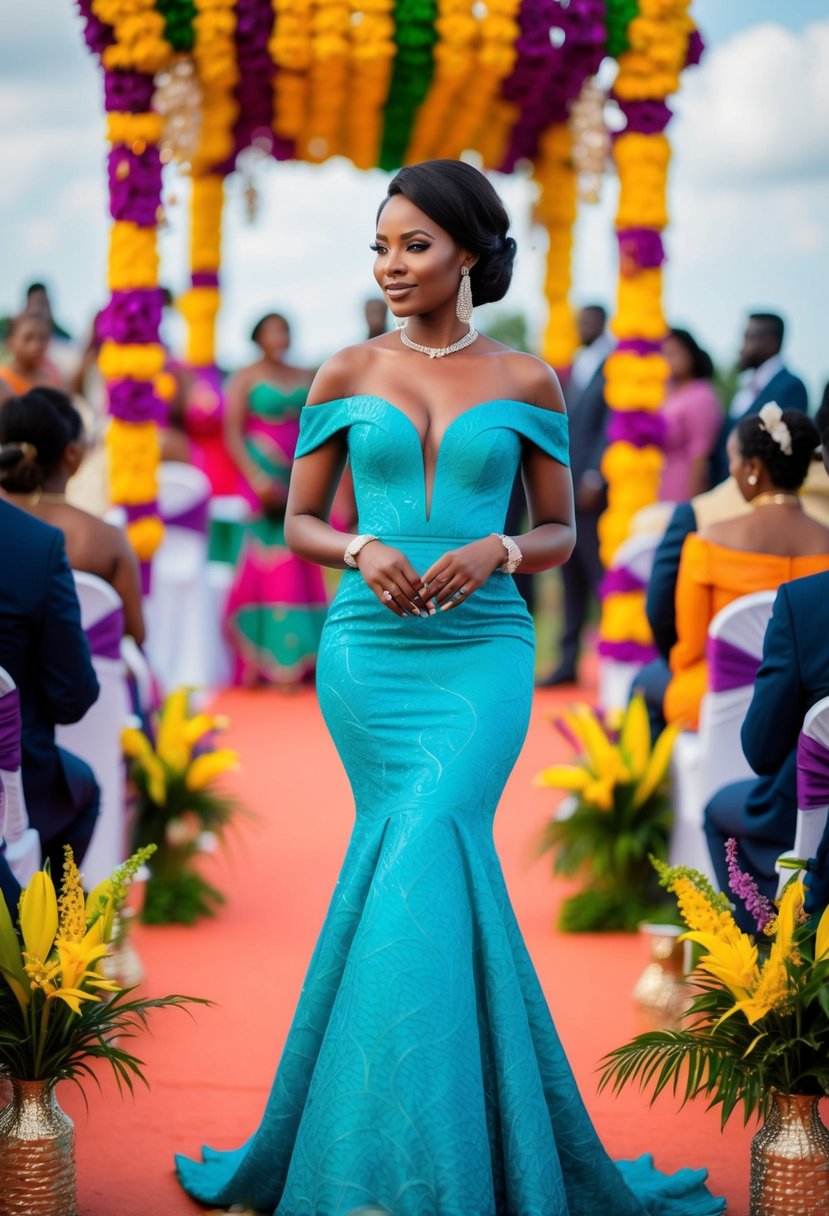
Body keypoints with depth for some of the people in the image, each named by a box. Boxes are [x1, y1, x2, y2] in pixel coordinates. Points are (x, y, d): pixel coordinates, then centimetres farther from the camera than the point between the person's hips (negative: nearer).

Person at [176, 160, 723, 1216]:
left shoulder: (526, 382, 5)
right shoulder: (346, 376, 6)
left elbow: (560, 532, 10)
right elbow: (299, 523, 10)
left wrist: (495, 551, -11)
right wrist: (364, 551, -11)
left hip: (481, 651, -1)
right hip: (369, 646, 1)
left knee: (424, 851, -15)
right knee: (442, 859, 2)